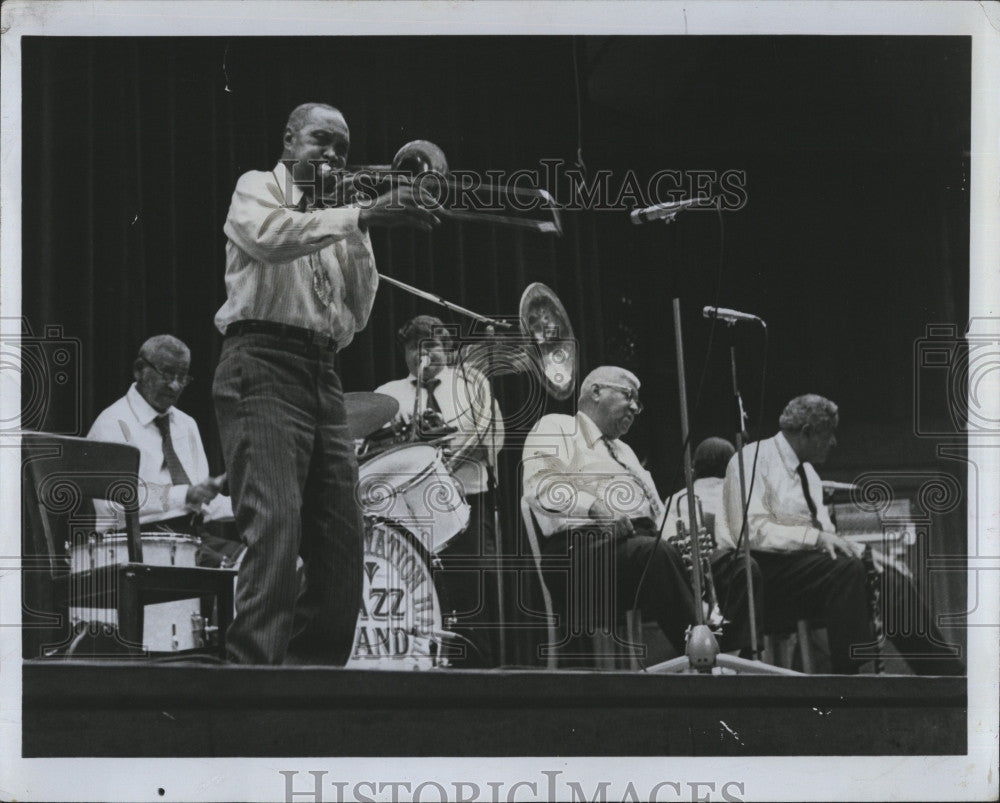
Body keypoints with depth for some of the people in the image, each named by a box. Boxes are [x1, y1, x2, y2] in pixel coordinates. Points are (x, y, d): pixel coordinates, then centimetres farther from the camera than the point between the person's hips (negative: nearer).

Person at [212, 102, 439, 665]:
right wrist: (361, 216, -22)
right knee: (275, 521, -23)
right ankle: (254, 667, -30)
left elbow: (358, 314, 16)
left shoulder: (333, 222, 26)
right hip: (264, 363, -7)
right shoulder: (259, 189, 10)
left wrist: (360, 236, 5)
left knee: (342, 541, 1)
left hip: (323, 375, 7)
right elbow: (268, 235, -16)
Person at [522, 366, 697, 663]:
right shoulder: (556, 428, 10)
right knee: (657, 553, -38)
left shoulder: (623, 450, 35)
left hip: (643, 539, 7)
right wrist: (598, 510, -22)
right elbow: (541, 485, -9)